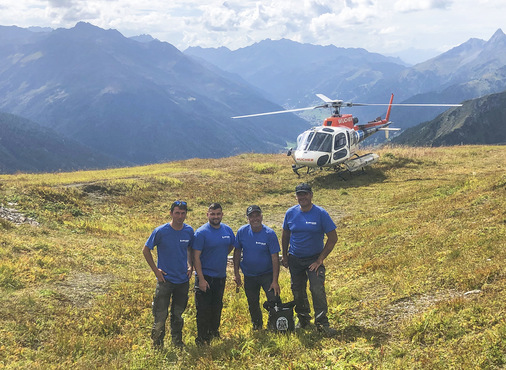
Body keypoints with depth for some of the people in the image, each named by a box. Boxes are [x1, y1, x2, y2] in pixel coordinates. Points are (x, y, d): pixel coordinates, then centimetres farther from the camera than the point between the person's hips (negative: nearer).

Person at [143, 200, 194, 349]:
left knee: (178, 314, 17)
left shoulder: (189, 231, 0)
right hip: (165, 279, -4)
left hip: (183, 280, 4)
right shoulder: (161, 231, -12)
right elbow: (146, 250, -2)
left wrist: (189, 265, 4)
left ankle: (177, 342, 32)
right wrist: (155, 270, -6)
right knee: (160, 315, -1)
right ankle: (157, 345, 14)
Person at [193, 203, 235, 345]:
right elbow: (196, 257, -16)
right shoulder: (201, 232, -14)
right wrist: (201, 279, -20)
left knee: (217, 307, 16)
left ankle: (214, 332, 32)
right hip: (205, 276, -5)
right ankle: (201, 340, 10)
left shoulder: (227, 230, 3)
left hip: (221, 276, 5)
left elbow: (231, 246, 24)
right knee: (204, 310, -1)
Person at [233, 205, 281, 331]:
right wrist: (236, 273, 0)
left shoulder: (269, 233, -16)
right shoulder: (242, 231, -7)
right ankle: (257, 327, 37)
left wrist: (275, 281, -19)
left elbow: (275, 258, -15)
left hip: (267, 274, -3)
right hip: (249, 275, 3)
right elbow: (237, 252, 3)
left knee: (274, 301, -12)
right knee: (253, 305, 15)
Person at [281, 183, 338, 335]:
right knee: (298, 291, 11)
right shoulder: (291, 213, -1)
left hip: (314, 259, -3)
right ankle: (303, 319, 30)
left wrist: (320, 259, -11)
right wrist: (284, 256, 10)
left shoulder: (321, 213, -11)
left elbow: (333, 238, -9)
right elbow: (285, 236, 13)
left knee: (317, 289, -16)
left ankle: (322, 322, -7)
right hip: (295, 260, 3)